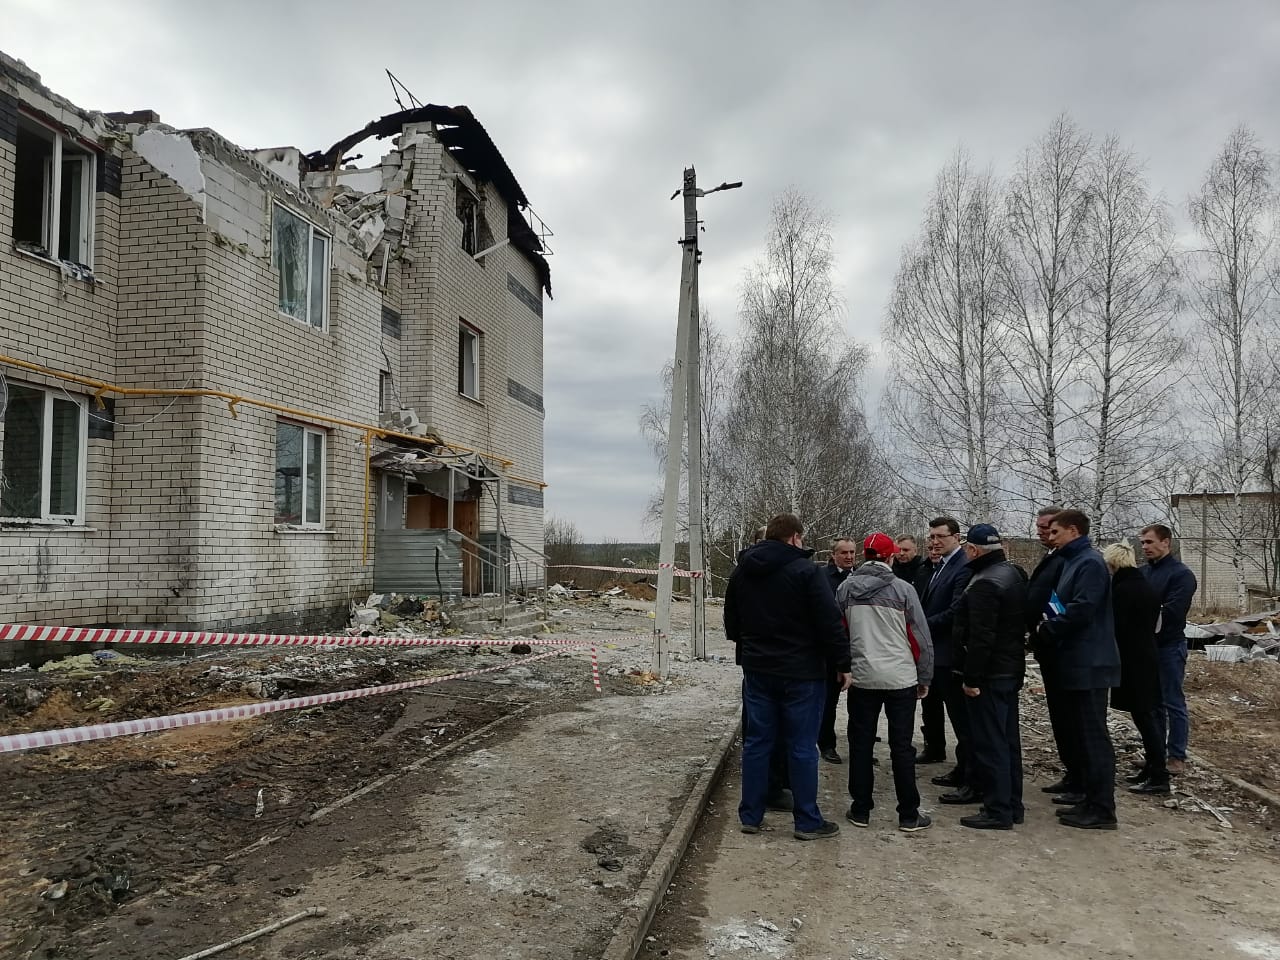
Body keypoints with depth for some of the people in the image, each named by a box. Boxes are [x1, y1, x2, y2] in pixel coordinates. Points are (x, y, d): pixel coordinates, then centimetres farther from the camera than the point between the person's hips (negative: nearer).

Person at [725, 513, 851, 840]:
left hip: (757, 669, 6)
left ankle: (750, 816, 18)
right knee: (802, 747, 3)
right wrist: (842, 663, -6)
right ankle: (807, 822, 12)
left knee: (756, 742, 12)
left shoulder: (740, 572, 7)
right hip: (802, 672, -5)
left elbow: (731, 623, 16)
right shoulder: (805, 570, -14)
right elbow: (830, 623, -15)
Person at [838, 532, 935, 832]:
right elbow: (921, 637, -3)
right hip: (901, 679, -1)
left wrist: (841, 669, 19)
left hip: (861, 677, 2)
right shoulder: (902, 589, -6)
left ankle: (860, 810, 17)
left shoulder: (845, 589, -1)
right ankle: (909, 815, 13)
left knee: (860, 745, 10)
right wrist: (924, 677, 7)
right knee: (901, 747, 6)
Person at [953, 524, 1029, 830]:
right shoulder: (1013, 573, 11)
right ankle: (1012, 804, 25)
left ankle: (998, 810, 2)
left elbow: (981, 638, -24)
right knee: (1008, 739, 16)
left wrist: (971, 678, -19)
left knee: (989, 743, -3)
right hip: (1012, 669, 10)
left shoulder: (984, 583, -20)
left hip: (990, 675, -10)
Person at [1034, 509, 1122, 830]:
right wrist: (1048, 627, 3)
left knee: (1092, 735, -5)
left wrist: (1046, 630, -11)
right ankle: (1089, 794, 27)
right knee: (1080, 732, 16)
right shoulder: (1072, 561, 17)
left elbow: (1081, 610, -23)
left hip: (1088, 664, -10)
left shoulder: (1089, 563, -14)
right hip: (1076, 662, 10)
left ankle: (1101, 809, 0)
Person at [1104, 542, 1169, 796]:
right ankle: (1152, 767, 22)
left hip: (1132, 662, -9)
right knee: (1149, 714, 14)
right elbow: (1152, 623, 16)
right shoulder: (1146, 586, 11)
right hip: (1148, 659, 9)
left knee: (1143, 716, -5)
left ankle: (1159, 777, -2)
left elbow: (1116, 628, -18)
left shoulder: (1121, 589, -17)